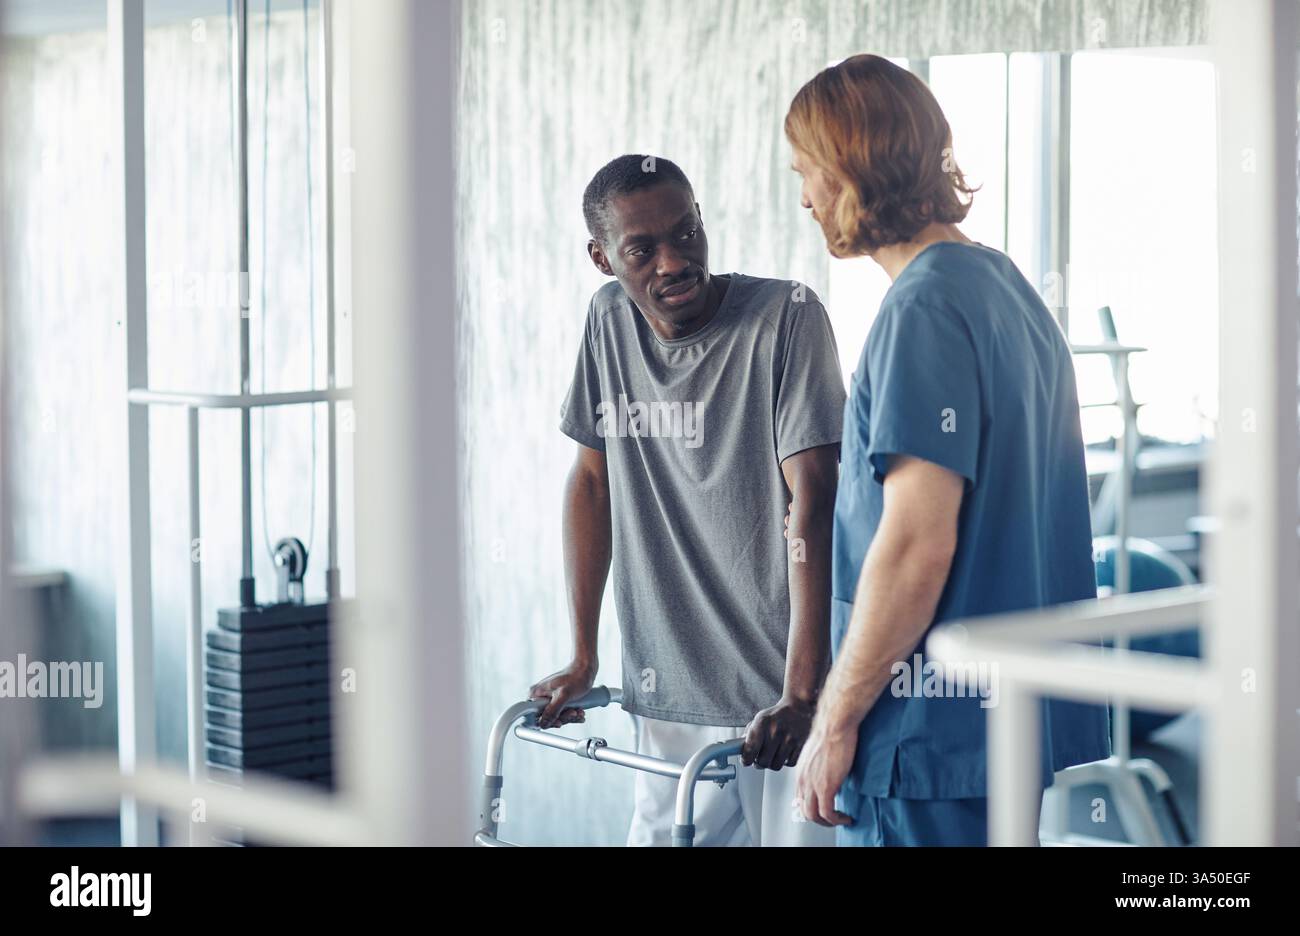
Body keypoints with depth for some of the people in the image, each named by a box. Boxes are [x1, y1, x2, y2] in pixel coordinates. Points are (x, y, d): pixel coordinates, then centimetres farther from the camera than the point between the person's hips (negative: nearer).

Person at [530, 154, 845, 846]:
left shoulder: (785, 317, -10)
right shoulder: (609, 322, 5)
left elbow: (814, 503, -16)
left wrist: (801, 693, -23)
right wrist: (582, 658, 13)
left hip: (782, 693, -4)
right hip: (670, 697, 4)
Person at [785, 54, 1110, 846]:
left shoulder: (924, 311, -16)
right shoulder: (1009, 286, 14)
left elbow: (916, 545, -22)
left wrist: (836, 721, -15)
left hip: (936, 740, -10)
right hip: (1020, 717, 10)